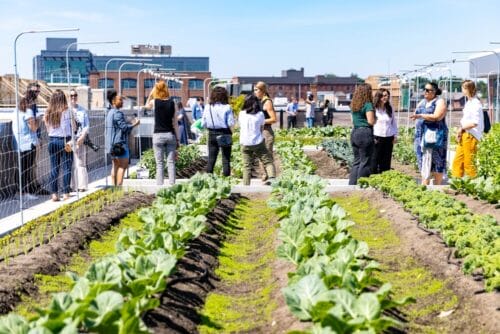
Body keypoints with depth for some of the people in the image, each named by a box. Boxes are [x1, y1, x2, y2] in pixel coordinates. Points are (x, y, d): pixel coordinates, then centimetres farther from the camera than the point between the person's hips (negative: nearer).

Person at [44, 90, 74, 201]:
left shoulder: (48, 112, 3)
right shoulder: (66, 111, -9)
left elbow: (47, 127, 6)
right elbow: (72, 127, -7)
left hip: (52, 140, 4)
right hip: (65, 140, -4)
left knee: (54, 168, 8)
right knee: (66, 168, 3)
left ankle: (54, 194, 7)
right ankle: (66, 193, 4)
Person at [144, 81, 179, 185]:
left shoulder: (154, 102, -4)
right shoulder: (172, 103, 0)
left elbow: (147, 106, 21)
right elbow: (175, 123, 3)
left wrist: (151, 94, 12)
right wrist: (177, 139, 8)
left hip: (158, 135, -1)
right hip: (170, 135, 1)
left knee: (160, 164, 3)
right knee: (171, 163, 5)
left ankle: (159, 186, 1)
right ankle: (172, 185, 2)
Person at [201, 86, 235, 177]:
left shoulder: (207, 107, -3)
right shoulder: (227, 107, -11)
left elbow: (203, 123, -1)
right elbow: (231, 123, -13)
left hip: (212, 134, 3)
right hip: (224, 134, -3)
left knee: (211, 159, 11)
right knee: (226, 159, 5)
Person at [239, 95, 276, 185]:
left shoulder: (241, 114, 1)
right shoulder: (260, 114, -1)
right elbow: (262, 128, 8)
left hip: (245, 144, 1)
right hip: (258, 143, -1)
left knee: (246, 166, 5)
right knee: (268, 161, 3)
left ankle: (246, 185, 1)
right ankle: (272, 177, -18)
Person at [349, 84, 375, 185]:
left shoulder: (353, 105, 13)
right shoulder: (368, 105, -10)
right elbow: (371, 121, -15)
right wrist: (375, 119, 4)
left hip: (354, 132, 8)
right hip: (365, 132, -8)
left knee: (357, 160, 14)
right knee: (365, 161, -1)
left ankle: (352, 183, 13)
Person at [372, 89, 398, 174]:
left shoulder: (389, 108, 10)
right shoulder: (374, 108, -5)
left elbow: (394, 122, 17)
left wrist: (395, 135, 12)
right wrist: (371, 137, -11)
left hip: (389, 138, 5)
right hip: (377, 138, -5)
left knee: (386, 161, 7)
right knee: (375, 160, -3)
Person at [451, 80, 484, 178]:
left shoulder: (475, 103, -14)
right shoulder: (468, 103, 16)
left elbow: (475, 123, -22)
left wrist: (461, 128, -10)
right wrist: (460, 131, 8)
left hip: (471, 136, -10)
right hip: (464, 136, 10)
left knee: (468, 163, -5)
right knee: (457, 162, 9)